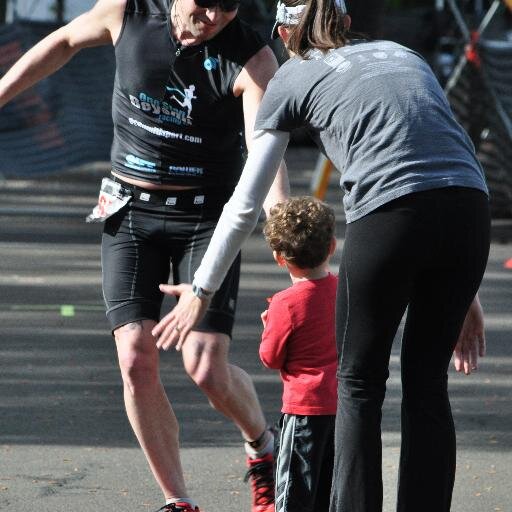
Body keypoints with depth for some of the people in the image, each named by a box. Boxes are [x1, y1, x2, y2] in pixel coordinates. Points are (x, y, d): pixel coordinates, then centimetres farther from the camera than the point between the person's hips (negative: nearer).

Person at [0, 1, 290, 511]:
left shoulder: (252, 59, -17)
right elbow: (65, 41, 12)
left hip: (206, 218, -2)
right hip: (129, 214, 2)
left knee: (206, 368, -13)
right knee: (136, 359, -11)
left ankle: (261, 444, 21)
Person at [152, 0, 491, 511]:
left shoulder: (292, 79, 18)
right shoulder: (401, 53, 30)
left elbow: (244, 205, 21)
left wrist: (200, 290, 34)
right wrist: (464, 291, 29)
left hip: (391, 215, -4)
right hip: (470, 208, 4)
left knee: (359, 383, 13)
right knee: (427, 382, 15)